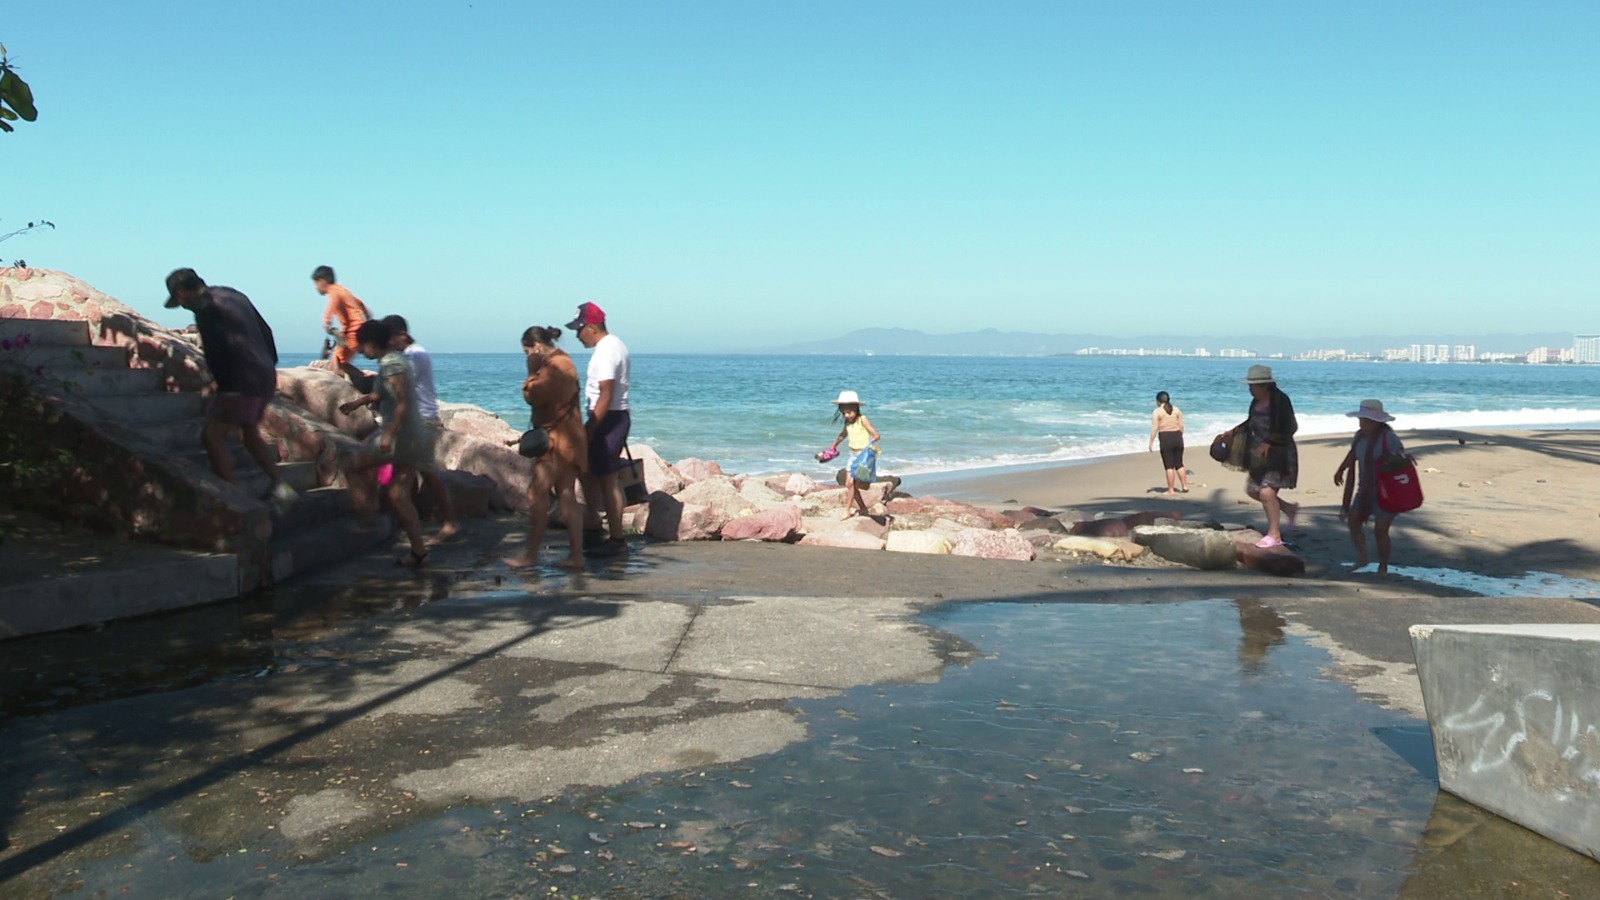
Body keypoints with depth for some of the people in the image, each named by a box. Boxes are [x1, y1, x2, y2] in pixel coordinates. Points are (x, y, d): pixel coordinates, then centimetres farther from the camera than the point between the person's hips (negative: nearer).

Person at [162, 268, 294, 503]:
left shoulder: (205, 306, -9)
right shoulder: (233, 296, 18)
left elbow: (215, 351, -16)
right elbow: (265, 331, 20)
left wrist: (223, 383, -6)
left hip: (242, 382, -9)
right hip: (266, 377, 9)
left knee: (212, 436, -2)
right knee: (250, 434, 22)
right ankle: (279, 487, 17)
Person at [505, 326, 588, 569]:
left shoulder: (555, 364, -16)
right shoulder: (563, 361, 17)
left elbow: (533, 396, -18)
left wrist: (532, 371, -10)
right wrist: (536, 370, 9)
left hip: (557, 441, -11)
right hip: (566, 439, 11)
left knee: (537, 494, -6)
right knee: (567, 497, 7)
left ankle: (531, 554, 0)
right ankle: (576, 555, 7)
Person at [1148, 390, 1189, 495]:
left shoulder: (1157, 411, -6)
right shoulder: (1177, 410, 7)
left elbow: (1154, 428, -11)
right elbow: (1181, 426, 6)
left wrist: (1151, 443, -7)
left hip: (1165, 439, -5)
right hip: (1177, 437, 5)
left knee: (1169, 466, 0)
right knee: (1179, 464, 16)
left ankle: (1171, 490, 1)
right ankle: (1185, 486, 18)